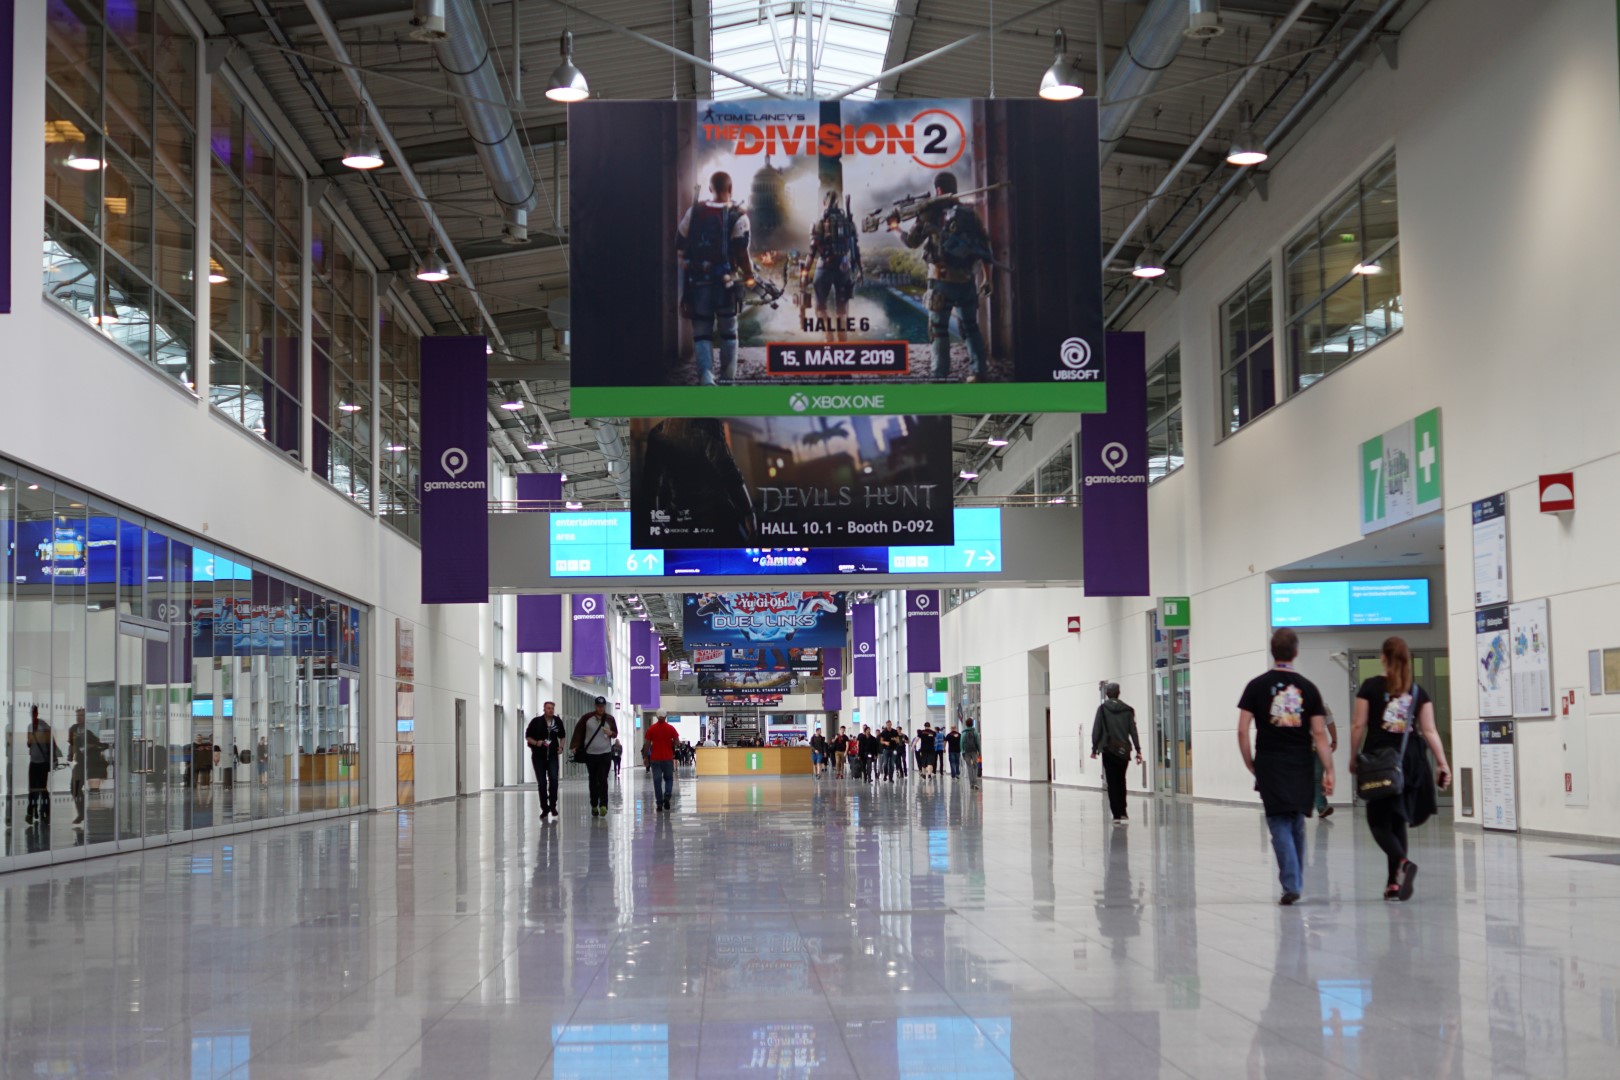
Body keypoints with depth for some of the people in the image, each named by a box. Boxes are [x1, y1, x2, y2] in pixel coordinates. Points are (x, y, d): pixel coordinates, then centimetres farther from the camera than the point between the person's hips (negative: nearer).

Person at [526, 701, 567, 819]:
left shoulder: (557, 721, 2)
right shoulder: (536, 722, -6)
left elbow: (562, 736, 19)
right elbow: (527, 737, 1)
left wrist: (561, 747, 3)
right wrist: (536, 743, -17)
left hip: (553, 756, 1)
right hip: (538, 756, -1)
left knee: (553, 779, -15)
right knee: (541, 783, 3)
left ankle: (552, 805, 1)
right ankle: (544, 808, 15)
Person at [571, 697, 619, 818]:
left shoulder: (610, 719, 2)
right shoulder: (587, 718, -2)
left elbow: (616, 733, 13)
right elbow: (578, 731, 5)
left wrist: (611, 733, -10)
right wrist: (575, 746, -2)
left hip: (605, 754, -1)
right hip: (590, 754, 1)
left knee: (603, 780, -12)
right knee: (593, 781, 8)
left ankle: (603, 805, -16)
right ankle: (594, 806, 17)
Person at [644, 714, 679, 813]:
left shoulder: (651, 729, -3)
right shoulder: (670, 728, -3)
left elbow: (647, 743, -3)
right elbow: (677, 741, -4)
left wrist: (646, 757, 5)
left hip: (655, 758, 0)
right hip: (668, 757, 0)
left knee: (657, 781, 3)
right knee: (669, 779, 14)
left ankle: (659, 804, 0)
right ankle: (667, 796, -12)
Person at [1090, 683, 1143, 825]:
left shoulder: (1102, 709, -1)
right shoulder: (1127, 710, 5)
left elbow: (1096, 729, -5)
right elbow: (1133, 731, 1)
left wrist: (1095, 748, 0)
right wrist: (1138, 750, 1)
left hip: (1109, 750, -3)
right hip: (1124, 750, 3)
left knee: (1112, 782, -1)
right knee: (1121, 781, 17)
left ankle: (1117, 814, -7)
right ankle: (1122, 812, 18)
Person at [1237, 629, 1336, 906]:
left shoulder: (1257, 686, -2)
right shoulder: (1308, 688, 2)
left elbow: (1242, 730, -6)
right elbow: (1319, 733, -2)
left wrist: (1251, 765, 5)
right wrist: (1329, 771, 0)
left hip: (1270, 767, -2)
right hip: (1301, 767, 2)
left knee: (1280, 825, 0)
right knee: (1297, 825, 16)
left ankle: (1290, 885, -11)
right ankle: (1295, 880, 23)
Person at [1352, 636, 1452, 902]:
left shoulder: (1371, 687, -2)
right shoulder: (1418, 692, 5)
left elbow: (1359, 725, -2)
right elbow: (1429, 731, 0)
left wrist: (1353, 758, 8)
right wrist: (1443, 763, 3)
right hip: (1409, 762, 3)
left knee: (1379, 821, 3)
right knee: (1398, 822, 13)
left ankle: (1403, 863, -24)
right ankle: (1395, 883, 13)